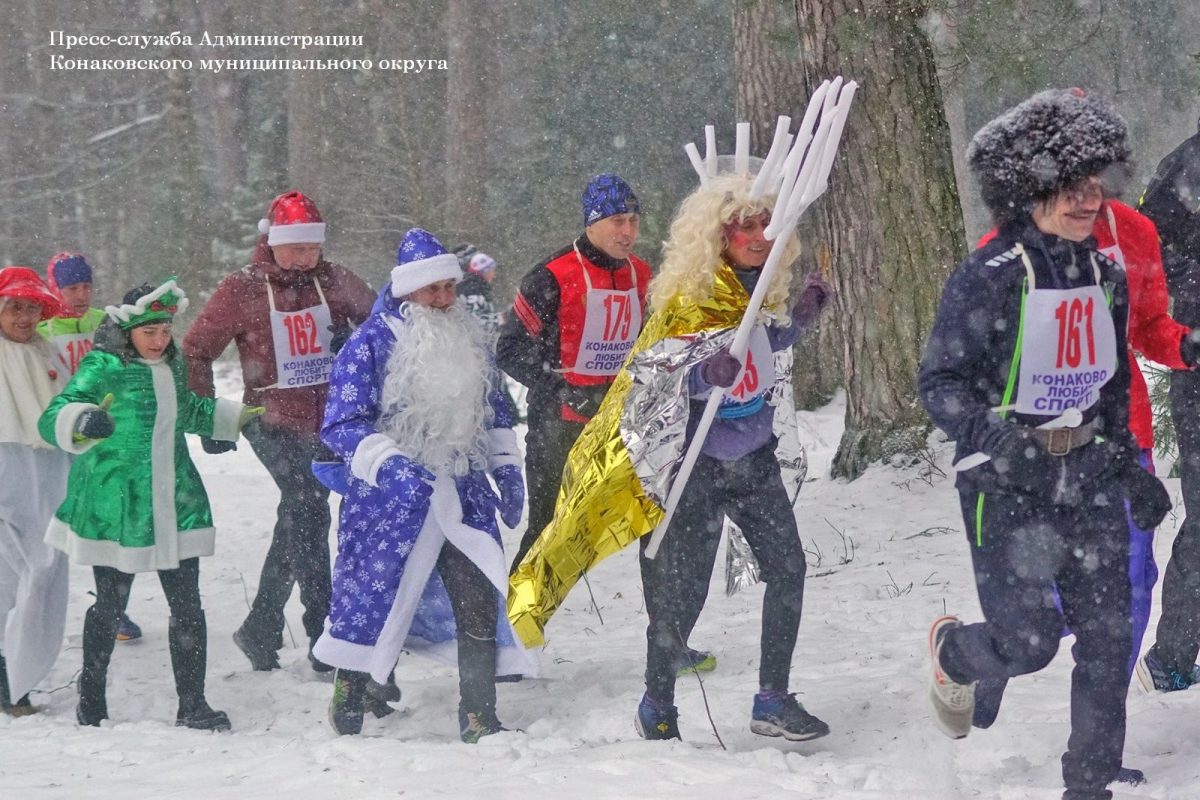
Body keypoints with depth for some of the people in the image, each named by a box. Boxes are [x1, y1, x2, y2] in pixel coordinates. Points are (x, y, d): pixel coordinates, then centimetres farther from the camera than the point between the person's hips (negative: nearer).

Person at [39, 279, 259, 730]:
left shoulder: (172, 364, 11)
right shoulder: (104, 366, -10)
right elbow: (52, 419, -19)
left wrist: (233, 419, 41)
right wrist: (83, 422, -40)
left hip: (175, 503, 6)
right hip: (114, 503, -6)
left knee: (187, 605, 1)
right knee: (111, 604, 5)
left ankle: (192, 703, 7)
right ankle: (92, 698, 23)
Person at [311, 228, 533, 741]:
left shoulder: (468, 340, 9)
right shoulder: (372, 343, -10)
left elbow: (493, 410, 23)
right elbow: (342, 425, -15)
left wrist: (506, 467, 13)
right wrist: (390, 464, -29)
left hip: (462, 494, 5)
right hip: (391, 496, -4)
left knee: (480, 598, -5)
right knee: (375, 595, 6)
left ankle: (479, 718, 0)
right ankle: (351, 688, 32)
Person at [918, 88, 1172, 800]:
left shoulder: (1105, 276, 6)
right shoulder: (989, 279, -14)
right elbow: (940, 381, -13)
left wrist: (1129, 466, 19)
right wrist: (993, 436, -29)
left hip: (1091, 482, 6)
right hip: (1009, 490, -6)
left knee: (1108, 640, 2)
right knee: (1028, 643, -6)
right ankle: (952, 651, 29)